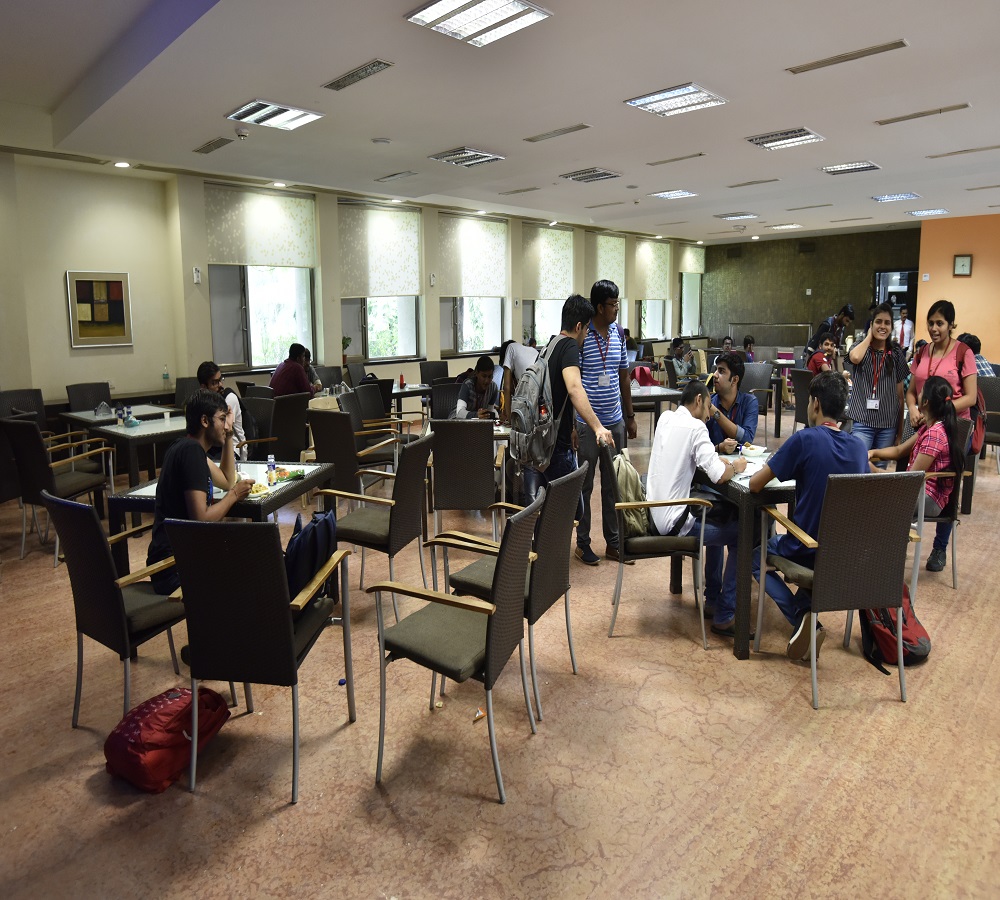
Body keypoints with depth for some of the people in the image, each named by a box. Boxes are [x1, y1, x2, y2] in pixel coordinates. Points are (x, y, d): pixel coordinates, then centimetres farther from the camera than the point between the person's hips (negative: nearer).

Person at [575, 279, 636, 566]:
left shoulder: (618, 333, 8)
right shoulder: (581, 336, -11)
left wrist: (630, 416, 15)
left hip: (615, 422, 6)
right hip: (587, 423, -6)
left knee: (613, 485, 13)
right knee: (584, 486, 5)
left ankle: (613, 542, 24)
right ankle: (582, 543, 18)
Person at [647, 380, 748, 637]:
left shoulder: (665, 417, 9)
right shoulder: (695, 427, -15)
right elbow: (719, 476, -24)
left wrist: (718, 452, 12)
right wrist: (735, 467, -2)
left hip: (654, 514, 9)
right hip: (672, 522, -9)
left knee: (717, 519, 29)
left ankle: (712, 600, 36)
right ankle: (724, 617, 6)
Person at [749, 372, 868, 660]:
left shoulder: (805, 439, -19)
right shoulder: (858, 446, -1)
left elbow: (754, 485, -16)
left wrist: (768, 469, 6)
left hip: (807, 549, -6)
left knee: (756, 556, 22)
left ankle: (801, 618, 1)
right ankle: (804, 610, 22)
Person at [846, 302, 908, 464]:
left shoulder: (895, 352, 7)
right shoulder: (861, 346, 3)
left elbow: (900, 392, 9)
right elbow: (855, 358, -25)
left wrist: (900, 428, 6)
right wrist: (869, 336, -7)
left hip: (888, 422, 3)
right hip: (863, 420, -3)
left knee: (880, 468, 8)